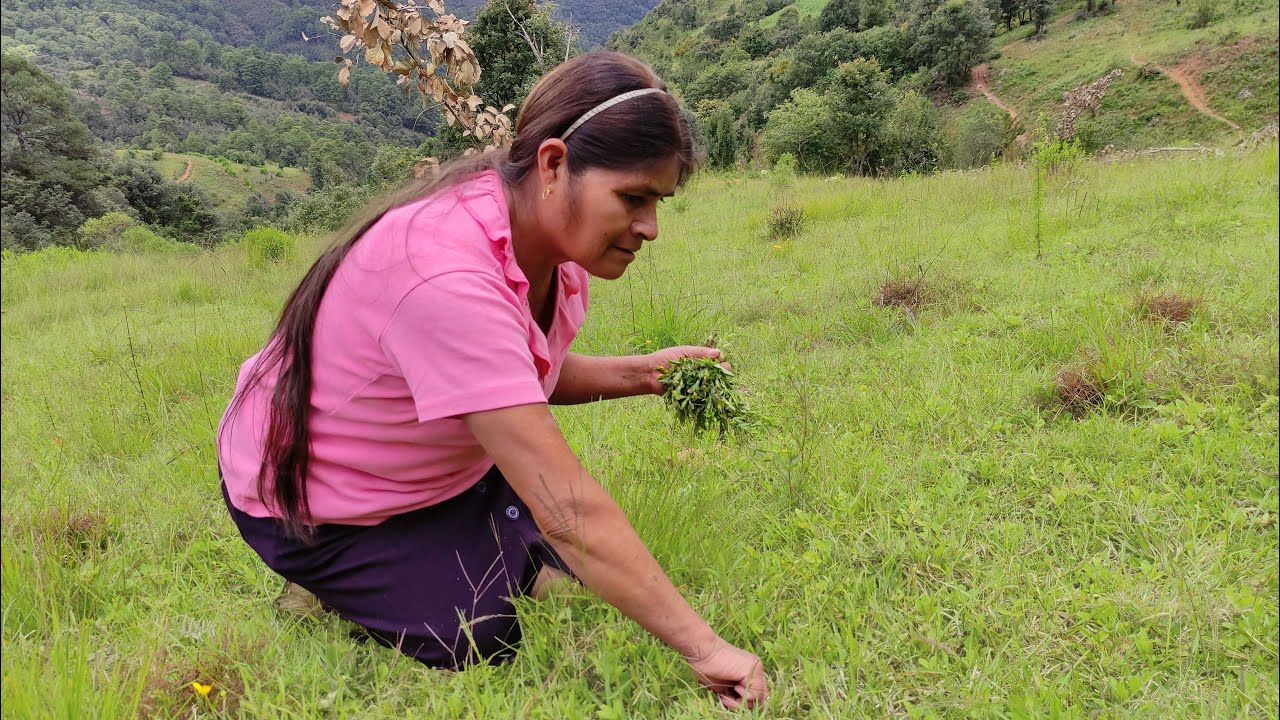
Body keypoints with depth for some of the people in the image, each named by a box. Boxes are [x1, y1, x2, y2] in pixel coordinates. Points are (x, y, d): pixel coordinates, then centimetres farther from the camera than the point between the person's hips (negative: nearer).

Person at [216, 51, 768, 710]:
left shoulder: (554, 230, -13)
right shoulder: (447, 276, -41)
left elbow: (528, 377, 3)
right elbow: (566, 505, -43)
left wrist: (637, 374, -15)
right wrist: (703, 648, -39)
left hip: (439, 465, 8)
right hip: (315, 499, -8)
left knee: (564, 579, 7)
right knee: (484, 644, -9)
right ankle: (333, 590, 13)